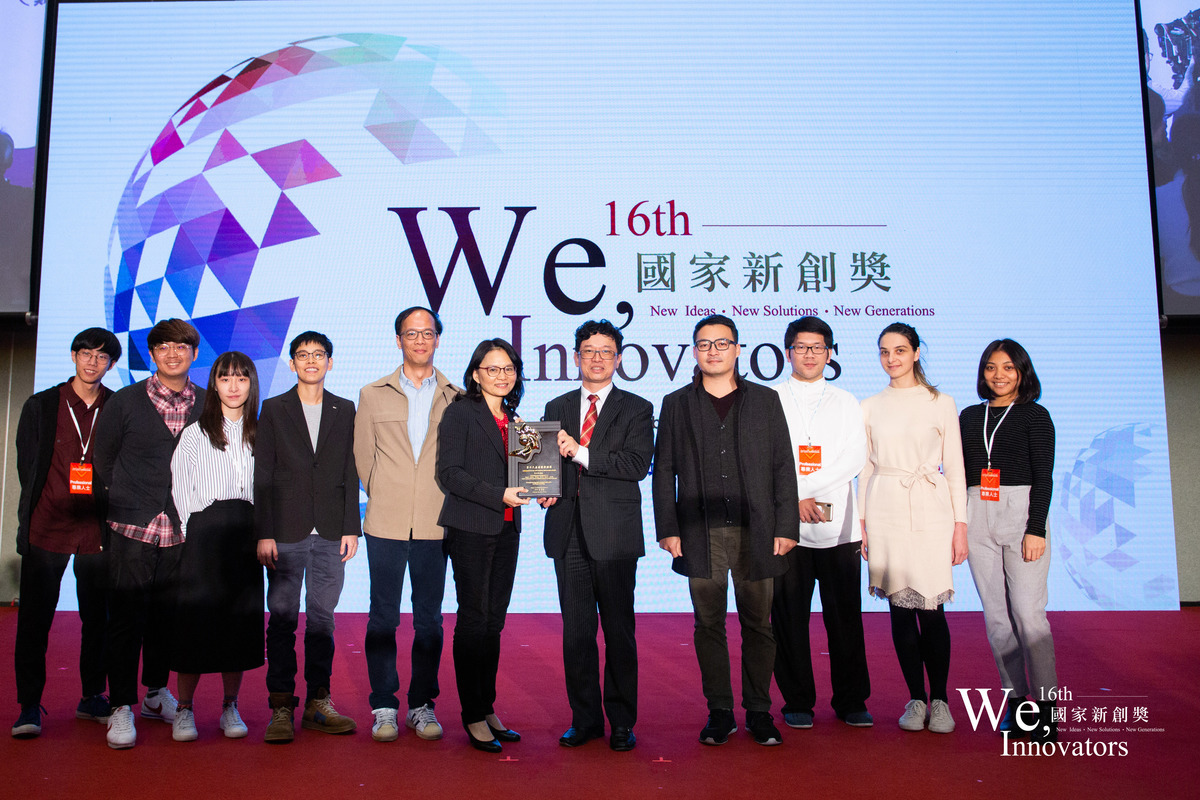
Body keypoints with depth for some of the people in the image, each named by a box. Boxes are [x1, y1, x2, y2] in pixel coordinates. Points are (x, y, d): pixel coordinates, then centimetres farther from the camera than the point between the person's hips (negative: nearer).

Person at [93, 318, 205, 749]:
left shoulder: (208, 405, 4)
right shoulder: (124, 402, 0)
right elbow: (102, 460, 8)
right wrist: (127, 503, 8)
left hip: (182, 531, 2)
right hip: (133, 528, -2)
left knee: (167, 616, 11)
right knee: (126, 617, 0)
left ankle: (156, 692, 28)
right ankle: (122, 707, 10)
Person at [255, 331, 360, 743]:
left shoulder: (345, 410, 10)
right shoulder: (273, 410, 5)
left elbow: (350, 474, 8)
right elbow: (262, 476, 1)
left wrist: (351, 528, 1)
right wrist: (263, 534, -6)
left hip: (330, 534, 2)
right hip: (286, 532, -1)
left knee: (322, 617, 7)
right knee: (282, 619, 2)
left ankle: (318, 702, 16)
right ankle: (281, 706, 10)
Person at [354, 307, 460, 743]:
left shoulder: (455, 397, 7)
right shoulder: (373, 394, 8)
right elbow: (363, 455, 10)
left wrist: (448, 503, 4)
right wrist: (385, 497, 9)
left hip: (435, 523, 0)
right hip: (386, 522, 0)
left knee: (429, 617, 6)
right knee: (383, 616, 3)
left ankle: (422, 704, 16)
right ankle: (383, 706, 13)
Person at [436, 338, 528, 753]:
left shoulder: (513, 419, 16)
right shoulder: (460, 412, -3)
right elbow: (450, 472, -11)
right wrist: (499, 495, -18)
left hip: (506, 530, 6)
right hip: (470, 529, -6)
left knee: (494, 622, 9)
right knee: (473, 620, -2)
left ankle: (488, 710, 18)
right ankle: (473, 716, 8)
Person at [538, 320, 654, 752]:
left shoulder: (636, 409, 4)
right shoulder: (557, 408, 16)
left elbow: (638, 464, -9)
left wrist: (582, 453, -15)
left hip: (614, 534, -3)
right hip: (569, 533, 3)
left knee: (619, 631, 3)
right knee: (576, 631, 7)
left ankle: (621, 722, 14)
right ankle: (585, 718, 18)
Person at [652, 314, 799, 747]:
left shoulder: (765, 400, 9)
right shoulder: (676, 404, 10)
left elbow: (783, 467, 7)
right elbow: (664, 471, 8)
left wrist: (786, 527, 0)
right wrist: (667, 529, -1)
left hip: (756, 531, 0)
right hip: (701, 533, 0)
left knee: (758, 624, 4)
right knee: (709, 624, 6)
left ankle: (759, 711, 17)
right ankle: (719, 712, 17)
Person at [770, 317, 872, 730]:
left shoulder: (846, 403, 13)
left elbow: (856, 457, -1)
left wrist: (806, 488, -10)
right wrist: (792, 500, -10)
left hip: (837, 525, 1)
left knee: (845, 615, 3)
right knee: (789, 616, 2)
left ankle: (851, 701, 16)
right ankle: (797, 701, 15)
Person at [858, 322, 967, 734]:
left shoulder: (941, 403, 6)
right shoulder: (869, 407, 10)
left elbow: (954, 467, 5)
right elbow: (865, 468, 12)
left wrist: (960, 524, -1)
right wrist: (860, 521, 6)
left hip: (930, 510, -2)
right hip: (885, 511, 2)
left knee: (930, 608, -4)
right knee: (900, 608, 4)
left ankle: (939, 700, 12)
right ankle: (916, 698, 16)